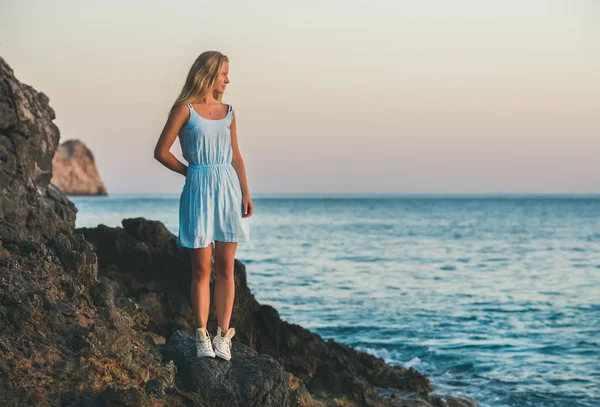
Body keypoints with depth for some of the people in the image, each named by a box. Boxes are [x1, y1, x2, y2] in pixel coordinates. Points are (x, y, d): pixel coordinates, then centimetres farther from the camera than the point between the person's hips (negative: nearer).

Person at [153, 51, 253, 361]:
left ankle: (223, 336, 7)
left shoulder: (227, 112, 13)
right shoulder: (185, 109, -3)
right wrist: (191, 172, 5)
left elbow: (236, 156, 14)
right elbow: (161, 152, -3)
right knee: (202, 268, -1)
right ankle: (201, 337, 4)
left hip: (228, 189, 4)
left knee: (225, 267, 3)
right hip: (199, 190, -4)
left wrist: (245, 193, 5)